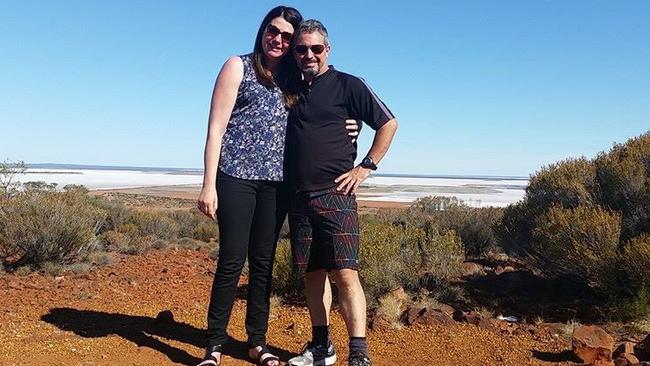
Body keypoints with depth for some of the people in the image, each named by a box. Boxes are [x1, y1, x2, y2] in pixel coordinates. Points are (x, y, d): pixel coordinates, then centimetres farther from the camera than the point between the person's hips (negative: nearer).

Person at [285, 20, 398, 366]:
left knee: (345, 272, -12)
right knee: (312, 272, 10)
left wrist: (365, 167, -6)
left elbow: (388, 123, 0)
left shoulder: (347, 85, 0)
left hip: (334, 194, -5)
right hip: (298, 196, 6)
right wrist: (289, 186, 13)